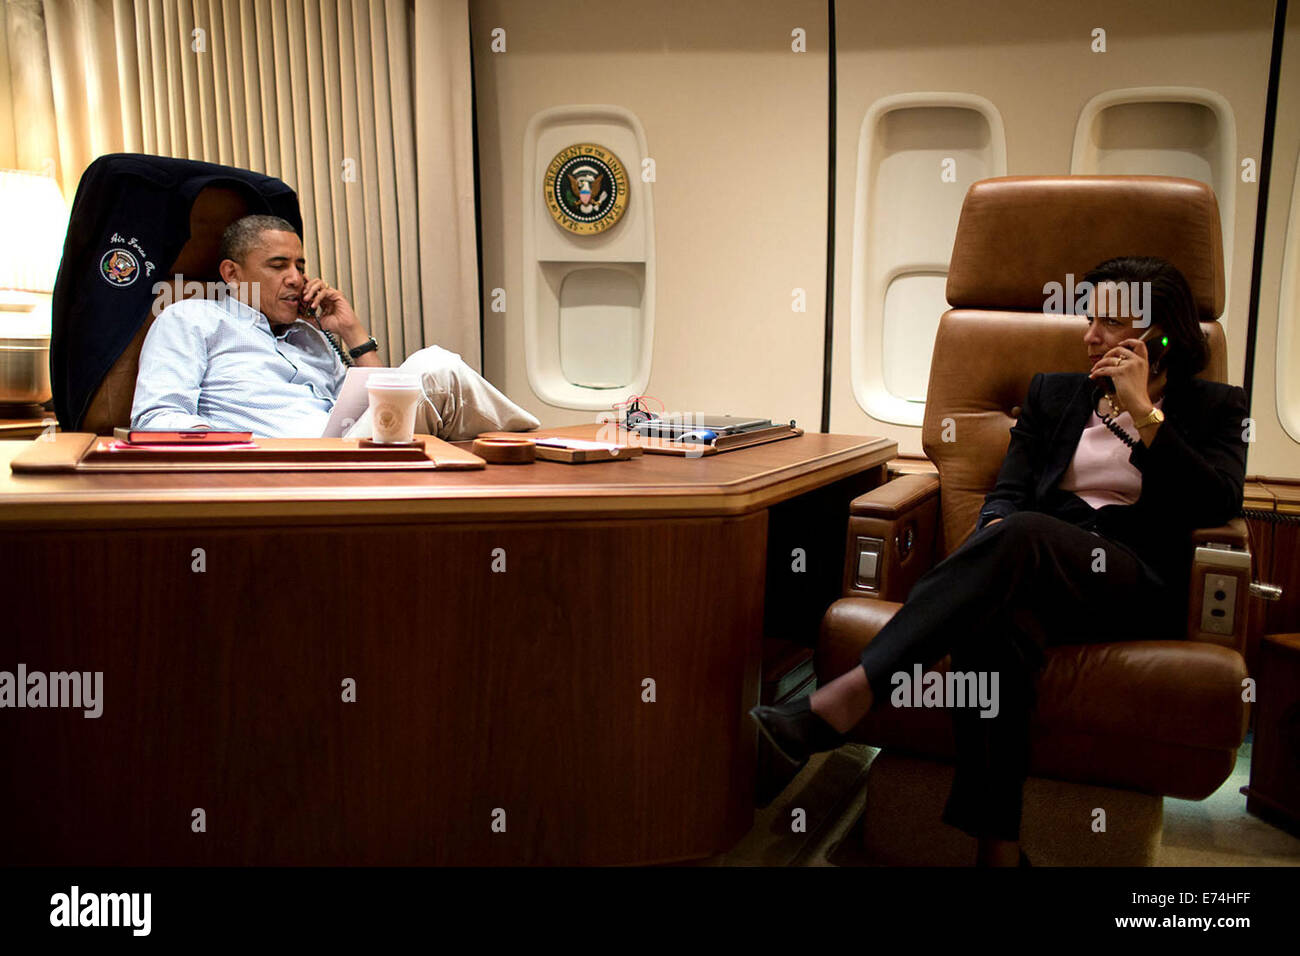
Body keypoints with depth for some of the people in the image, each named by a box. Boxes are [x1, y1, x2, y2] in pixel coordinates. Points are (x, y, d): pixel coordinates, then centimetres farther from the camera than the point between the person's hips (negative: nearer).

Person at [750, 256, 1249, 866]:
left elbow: (1219, 505, -2)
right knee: (992, 632, -36)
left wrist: (1143, 410, -4)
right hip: (1040, 575, 3)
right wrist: (995, 537, -12)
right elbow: (1009, 491, 12)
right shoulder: (1053, 393, 23)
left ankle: (839, 705, -45)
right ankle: (997, 849, -33)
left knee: (1024, 533, -36)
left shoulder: (1214, 408, 16)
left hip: (1138, 584, -2)